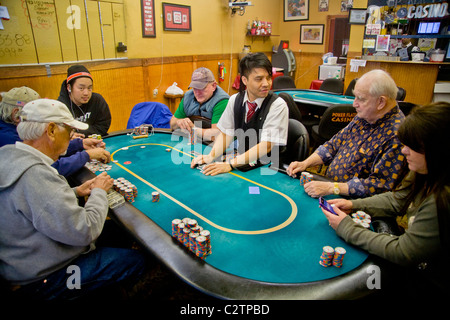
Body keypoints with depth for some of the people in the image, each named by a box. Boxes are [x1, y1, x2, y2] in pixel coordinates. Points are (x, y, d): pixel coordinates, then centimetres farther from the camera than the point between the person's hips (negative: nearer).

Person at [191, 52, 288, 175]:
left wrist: (230, 164, -28)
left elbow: (266, 145, -19)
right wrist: (211, 156, -15)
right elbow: (225, 133, 5)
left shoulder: (278, 105, -12)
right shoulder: (235, 100, 2)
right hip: (242, 165, 5)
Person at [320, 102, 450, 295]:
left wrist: (347, 228, -20)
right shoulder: (427, 176, -4)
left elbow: (402, 253, -27)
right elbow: (397, 199, 10)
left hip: (430, 281, -7)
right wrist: (354, 205, -4)